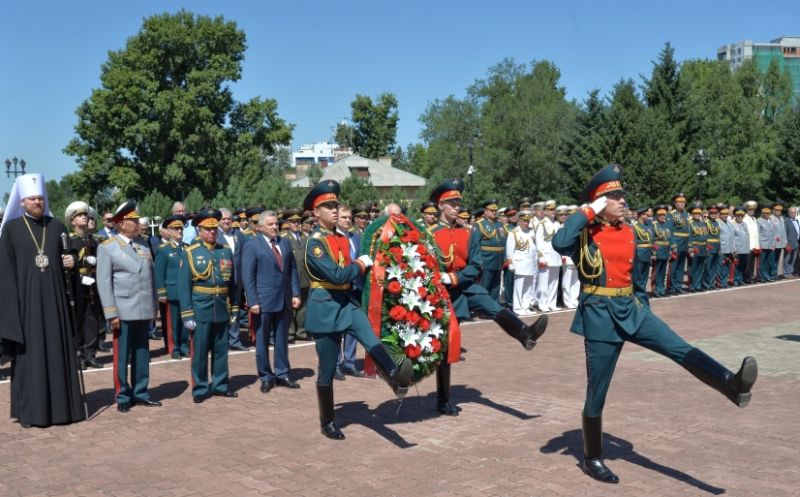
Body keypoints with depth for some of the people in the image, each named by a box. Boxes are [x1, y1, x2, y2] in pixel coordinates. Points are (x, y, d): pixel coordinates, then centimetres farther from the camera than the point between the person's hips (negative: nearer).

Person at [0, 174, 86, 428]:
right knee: (29, 353, 1)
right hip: (26, 300, -3)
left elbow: (68, 256, 16)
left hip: (54, 299, 3)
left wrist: (71, 262, -8)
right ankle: (30, 410, 9)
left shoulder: (57, 226, 9)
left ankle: (60, 405, 13)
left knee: (58, 351, 5)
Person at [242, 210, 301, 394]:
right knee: (262, 341, 6)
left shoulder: (285, 242, 10)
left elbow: (293, 270, 11)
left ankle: (282, 374, 22)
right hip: (263, 301, -4)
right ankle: (266, 377, 16)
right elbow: (248, 276, -9)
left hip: (284, 300, 5)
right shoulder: (252, 245, -5)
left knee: (282, 340, 11)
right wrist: (253, 301, -14)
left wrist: (295, 294, 2)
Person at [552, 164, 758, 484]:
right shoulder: (585, 232, -9)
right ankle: (592, 460, 18)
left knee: (681, 349, -15)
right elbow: (558, 243, -31)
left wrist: (639, 302, 22)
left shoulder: (627, 232, 10)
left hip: (630, 309, 6)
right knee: (597, 391, 4)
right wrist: (588, 211, -21)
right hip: (600, 316, -6)